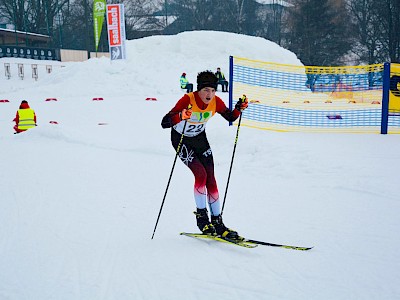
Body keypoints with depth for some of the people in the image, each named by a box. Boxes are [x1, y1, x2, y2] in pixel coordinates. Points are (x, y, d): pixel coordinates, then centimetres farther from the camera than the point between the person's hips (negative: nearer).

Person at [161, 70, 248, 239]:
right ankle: (201, 216, -1)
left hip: (200, 139, 4)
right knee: (200, 174, -20)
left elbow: (230, 118, 2)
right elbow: (164, 123, -35)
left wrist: (239, 109, -19)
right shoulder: (187, 100, -29)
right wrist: (181, 116, -53)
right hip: (181, 140, -4)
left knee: (211, 179, -3)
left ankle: (217, 222, 6)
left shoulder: (216, 102, -15)